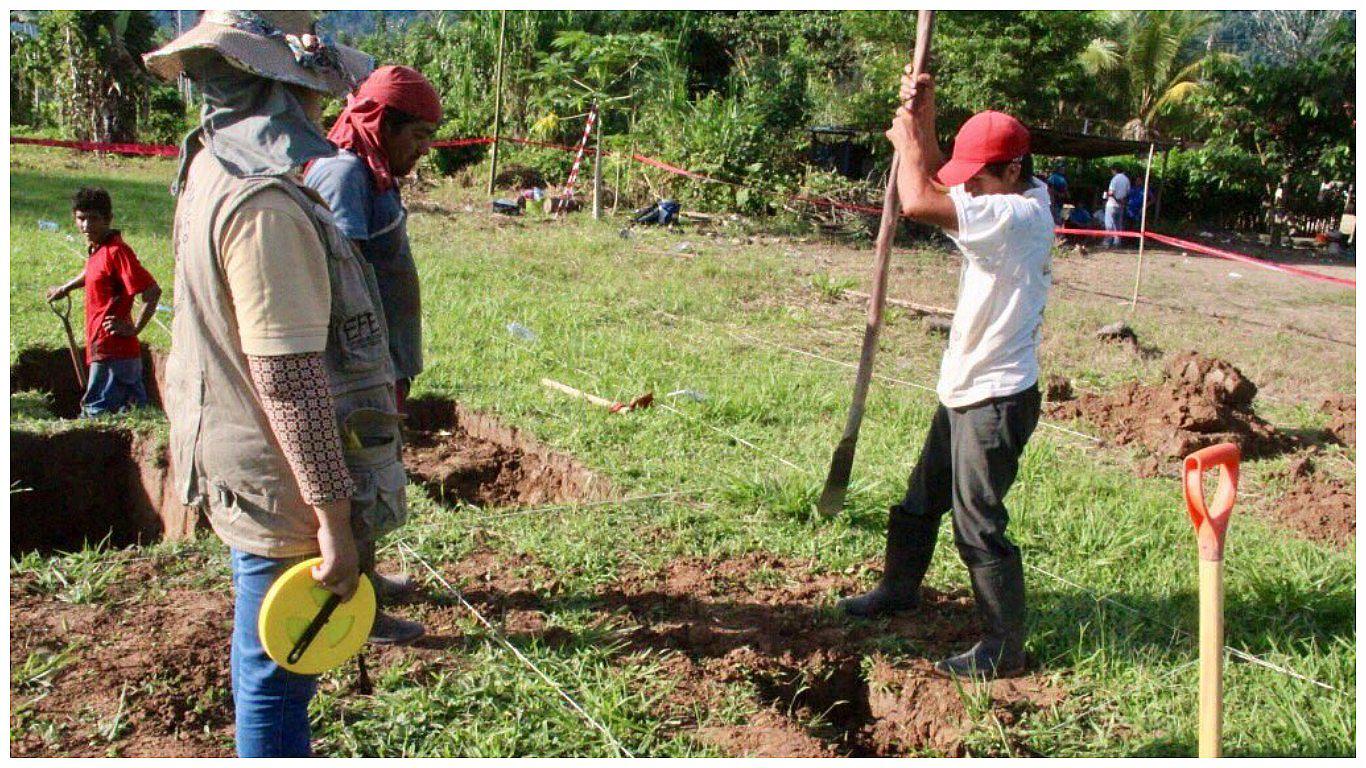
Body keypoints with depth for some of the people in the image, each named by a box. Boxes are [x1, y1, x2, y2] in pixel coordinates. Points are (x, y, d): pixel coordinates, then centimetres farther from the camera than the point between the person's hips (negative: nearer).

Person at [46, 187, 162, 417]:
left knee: (96, 413, -6)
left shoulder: (116, 251, -16)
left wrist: (135, 328, -18)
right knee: (135, 410, 13)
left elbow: (152, 291, -22)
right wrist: (66, 287, 43)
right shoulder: (96, 249, 11)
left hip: (111, 352, -9)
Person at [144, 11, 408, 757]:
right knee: (277, 674, 5)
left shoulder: (215, 175, 9)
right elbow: (287, 375, -26)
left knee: (273, 668, 25)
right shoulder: (263, 200, -24)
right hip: (283, 495, -10)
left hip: (242, 474, 10)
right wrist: (333, 518, -22)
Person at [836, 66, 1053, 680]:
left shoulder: (1019, 214, -24)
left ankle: (1005, 649, 12)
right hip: (964, 390, 10)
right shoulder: (1011, 202, 5)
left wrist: (908, 142, -14)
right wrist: (923, 120, 0)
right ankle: (899, 588, 44)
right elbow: (938, 185, 14)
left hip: (997, 399, -10)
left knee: (978, 525, -2)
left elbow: (919, 202, -32)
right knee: (921, 499, 24)